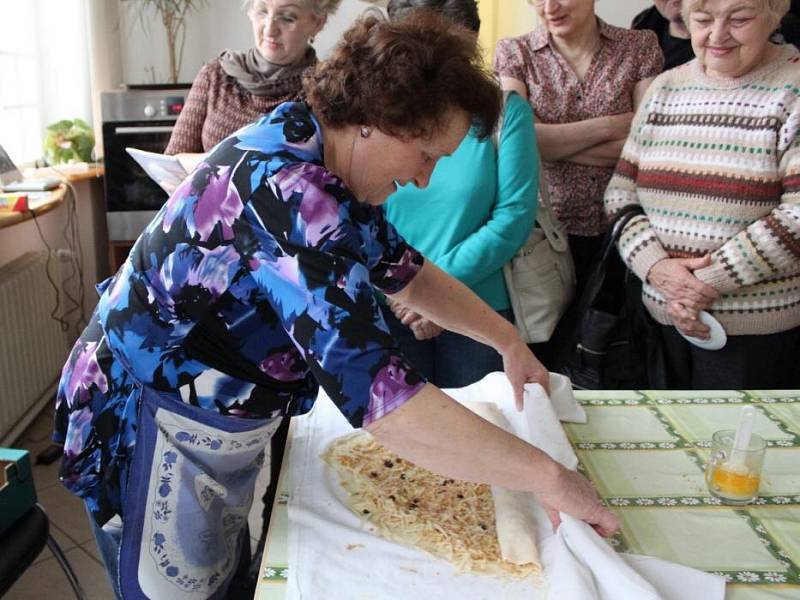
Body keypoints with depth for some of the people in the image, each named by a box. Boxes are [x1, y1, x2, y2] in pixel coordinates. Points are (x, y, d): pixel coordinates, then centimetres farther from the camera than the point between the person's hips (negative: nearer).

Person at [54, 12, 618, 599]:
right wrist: (546, 476, -31)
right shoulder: (289, 198, -33)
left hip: (225, 419, 9)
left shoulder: (312, 157, -2)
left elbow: (404, 269, 11)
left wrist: (508, 339, 7)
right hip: (154, 432, -8)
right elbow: (380, 395, -39)